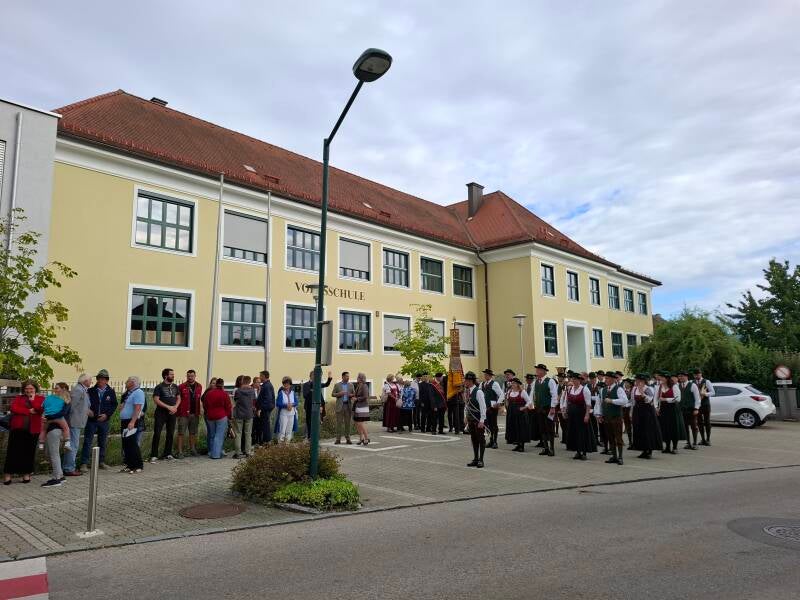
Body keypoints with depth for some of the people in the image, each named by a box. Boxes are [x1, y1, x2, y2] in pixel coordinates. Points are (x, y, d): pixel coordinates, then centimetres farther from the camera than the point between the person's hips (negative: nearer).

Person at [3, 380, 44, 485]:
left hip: (32, 430, -1)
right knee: (13, 451, 2)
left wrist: (33, 399, -13)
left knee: (29, 452, 5)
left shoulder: (40, 399, 7)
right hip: (17, 428, 1)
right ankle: (8, 474, 8)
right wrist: (29, 411, -13)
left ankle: (26, 473, 15)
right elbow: (13, 408, -6)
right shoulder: (18, 398, 11)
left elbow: (40, 409, -11)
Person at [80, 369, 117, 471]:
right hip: (91, 420, -1)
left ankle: (101, 462, 21)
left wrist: (107, 414, -9)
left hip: (104, 420, 1)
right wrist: (87, 410, -15)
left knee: (102, 442, 11)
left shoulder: (111, 392, 1)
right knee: (87, 442, -2)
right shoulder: (91, 391, 0)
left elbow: (114, 405, 2)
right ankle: (84, 463, 3)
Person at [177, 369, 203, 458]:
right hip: (184, 413, -4)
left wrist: (200, 409, 10)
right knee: (181, 433, -1)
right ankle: (180, 451, 2)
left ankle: (192, 449, 25)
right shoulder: (181, 387, -6)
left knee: (193, 433, 14)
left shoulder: (199, 386, 8)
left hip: (194, 414, 5)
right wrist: (177, 411, -10)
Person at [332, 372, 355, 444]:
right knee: (339, 422, -2)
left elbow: (354, 394, 12)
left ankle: (347, 439, 9)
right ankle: (338, 439, 2)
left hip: (348, 406, 2)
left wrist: (351, 395, -10)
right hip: (340, 406, -2)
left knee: (347, 423, 3)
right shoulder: (337, 385, 5)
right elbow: (333, 394, 4)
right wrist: (339, 394, -14)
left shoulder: (351, 385, 10)